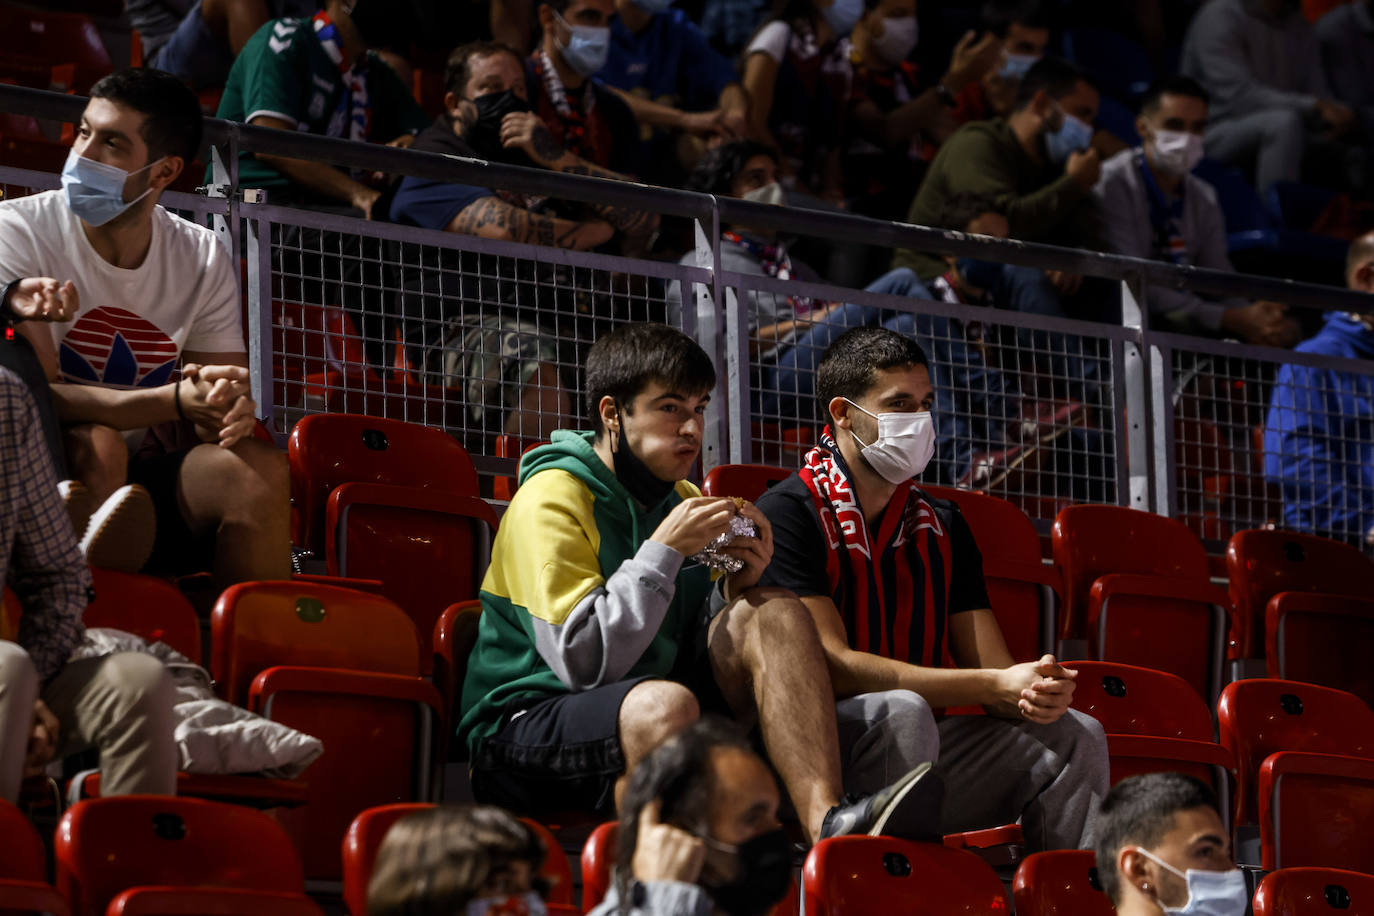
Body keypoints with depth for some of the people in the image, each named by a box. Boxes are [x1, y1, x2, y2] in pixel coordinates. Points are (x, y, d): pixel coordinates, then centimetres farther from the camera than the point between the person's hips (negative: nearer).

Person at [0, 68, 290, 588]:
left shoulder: (202, 259, 4)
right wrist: (177, 402, -32)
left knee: (259, 468, -22)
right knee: (95, 445, -34)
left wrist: (232, 411, -23)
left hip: (146, 477, 4)